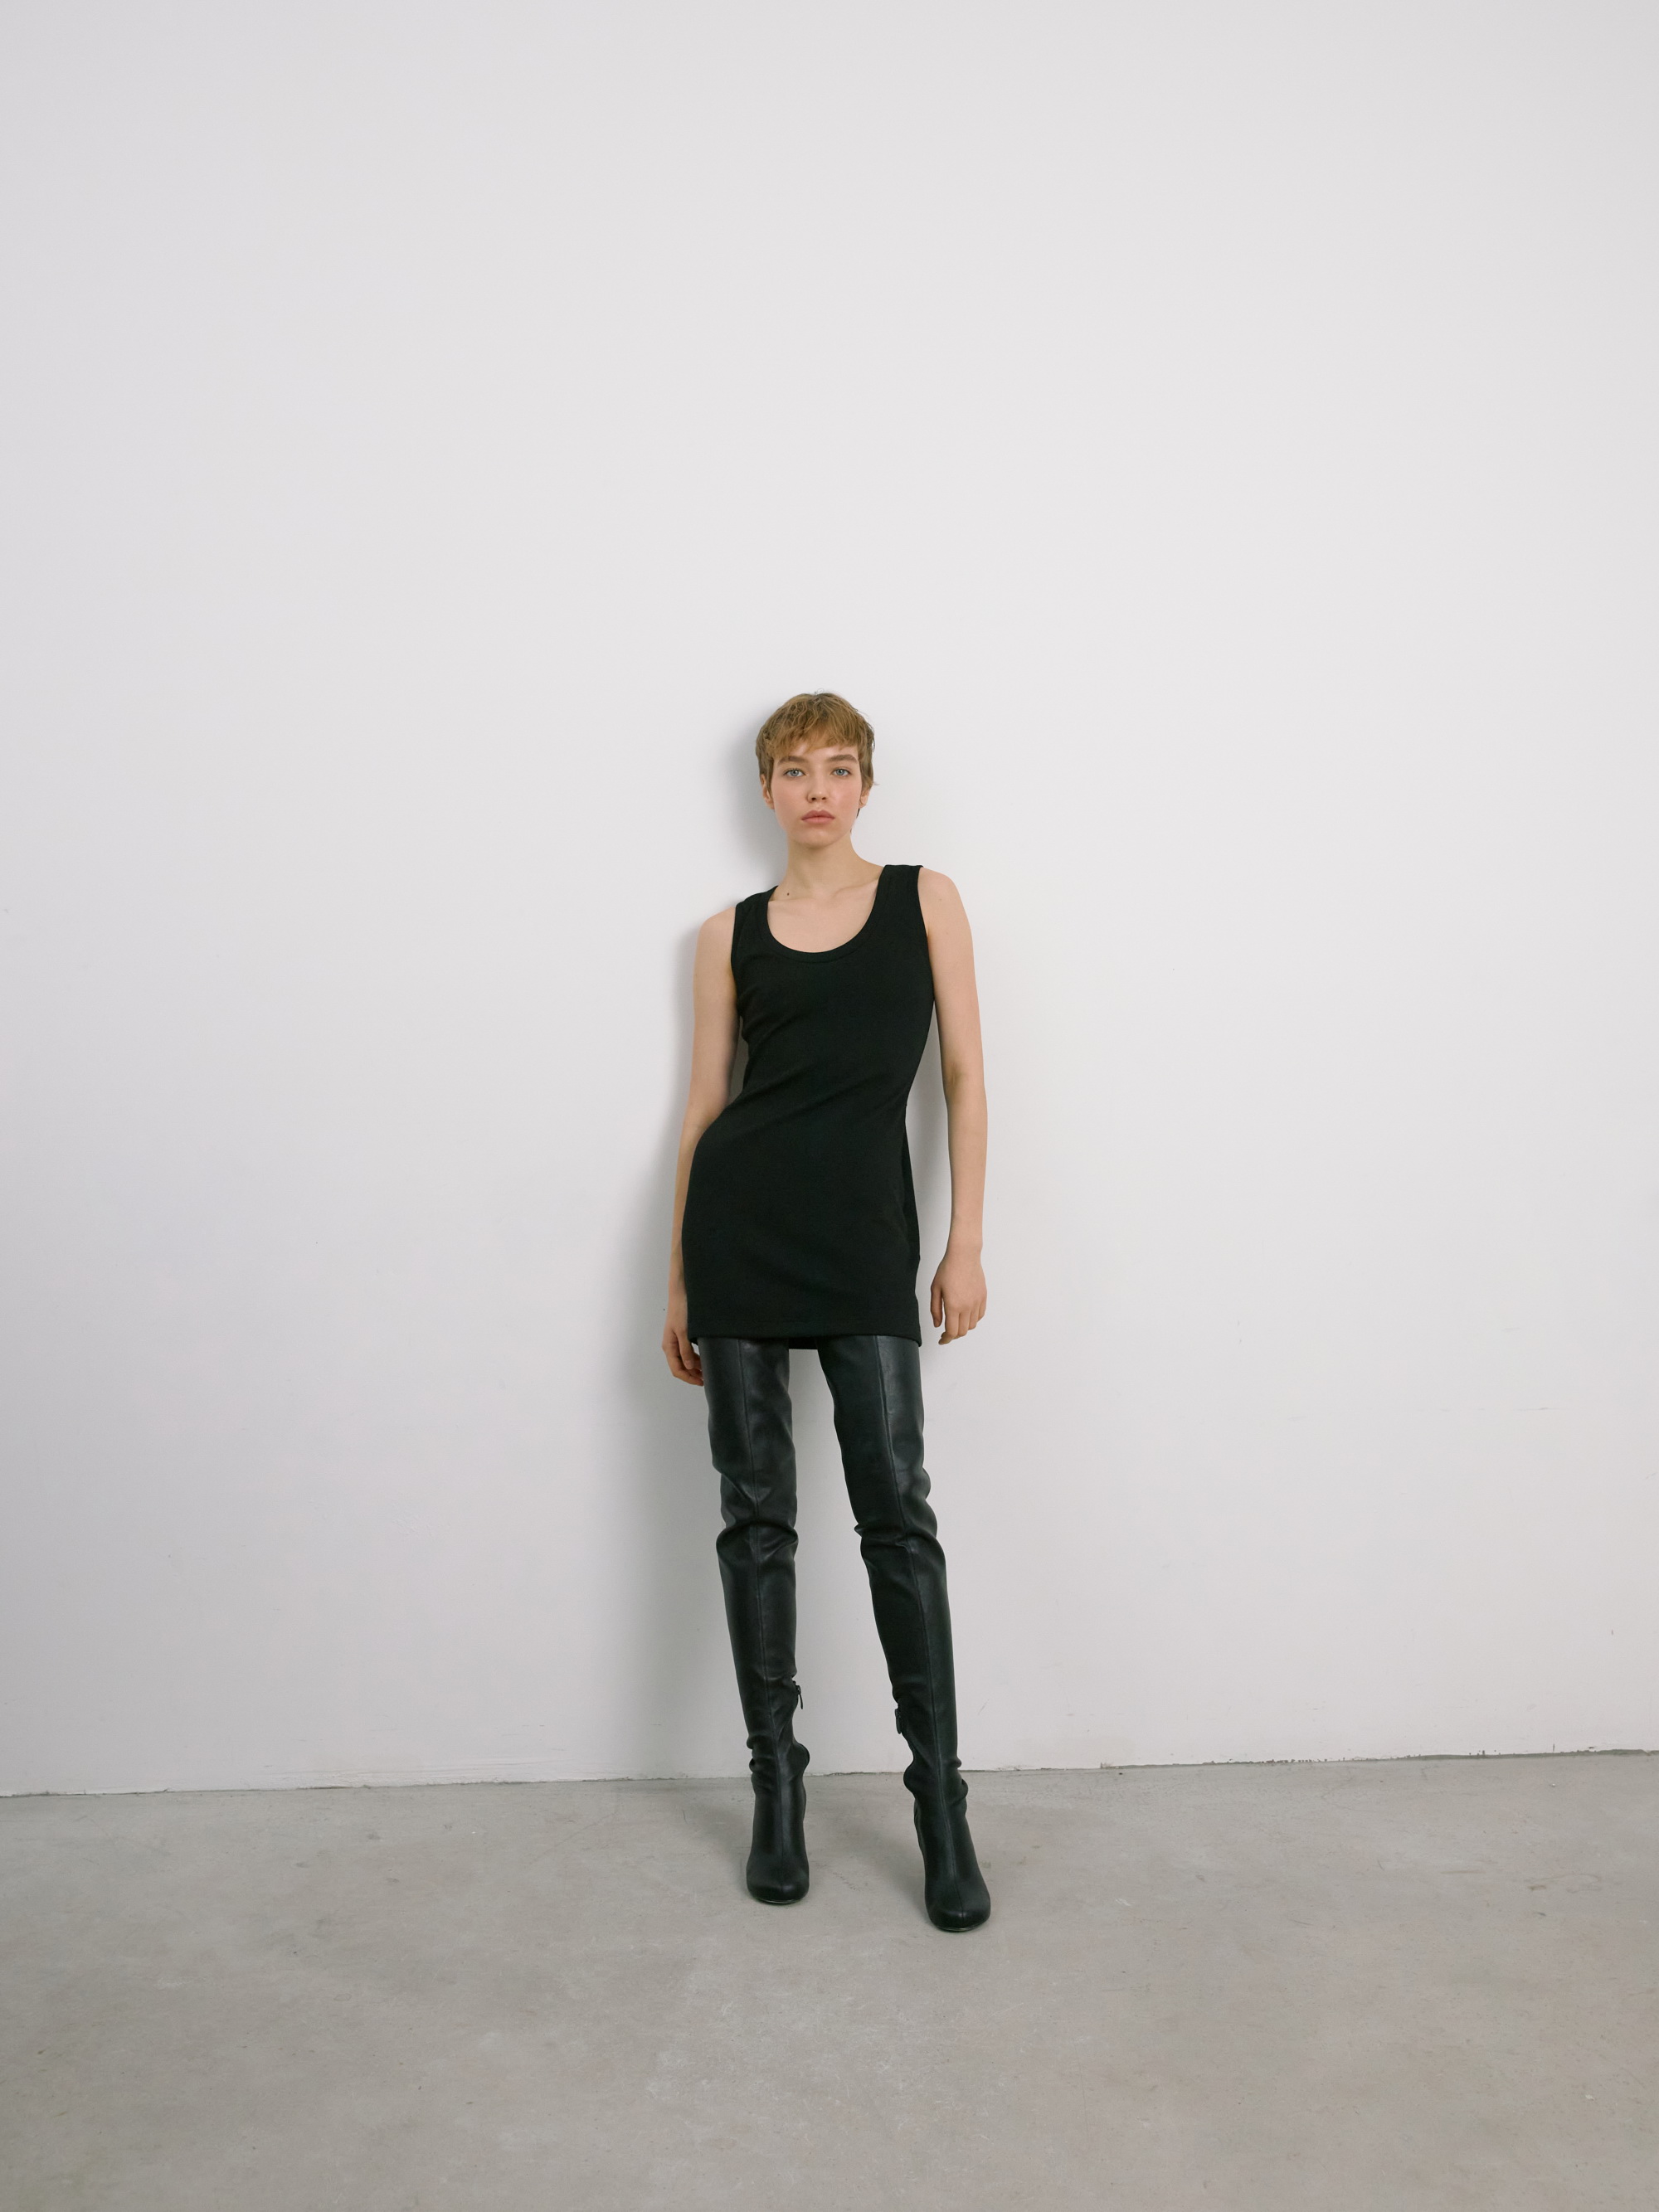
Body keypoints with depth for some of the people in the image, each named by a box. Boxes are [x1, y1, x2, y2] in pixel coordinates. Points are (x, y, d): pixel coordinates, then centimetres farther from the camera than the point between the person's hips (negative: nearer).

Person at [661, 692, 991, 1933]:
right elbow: (706, 1104, 10)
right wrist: (679, 1281, 9)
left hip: (867, 1228, -1)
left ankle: (941, 1797, 9)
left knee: (895, 1505, -4)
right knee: (756, 1507, 6)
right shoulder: (731, 936, 10)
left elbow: (965, 1077, 4)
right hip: (740, 1223, 2)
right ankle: (777, 1782, 20)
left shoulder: (924, 900, 7)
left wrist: (967, 1244, -2)